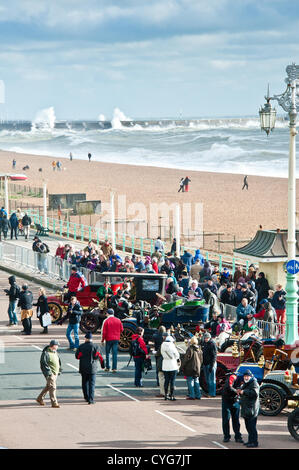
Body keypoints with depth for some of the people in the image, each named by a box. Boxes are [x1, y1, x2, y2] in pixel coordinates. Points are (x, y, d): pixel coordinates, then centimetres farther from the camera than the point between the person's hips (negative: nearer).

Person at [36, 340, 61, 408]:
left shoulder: (55, 352, 12)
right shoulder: (46, 353, -16)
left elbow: (58, 361, 25)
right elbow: (43, 363, -19)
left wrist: (59, 370, 20)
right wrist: (48, 372, -23)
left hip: (55, 373, 9)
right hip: (50, 373, -9)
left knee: (48, 386, 18)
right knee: (52, 387, -9)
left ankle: (40, 398, 32)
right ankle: (54, 403, -8)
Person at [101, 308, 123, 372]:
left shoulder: (106, 321, -9)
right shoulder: (118, 320, 2)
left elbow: (104, 331, -9)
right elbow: (121, 329, 10)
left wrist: (102, 340, 1)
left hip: (109, 339, -3)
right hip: (116, 339, 3)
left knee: (107, 353, 11)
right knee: (115, 353, 3)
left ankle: (107, 367, 12)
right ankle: (114, 368, -1)